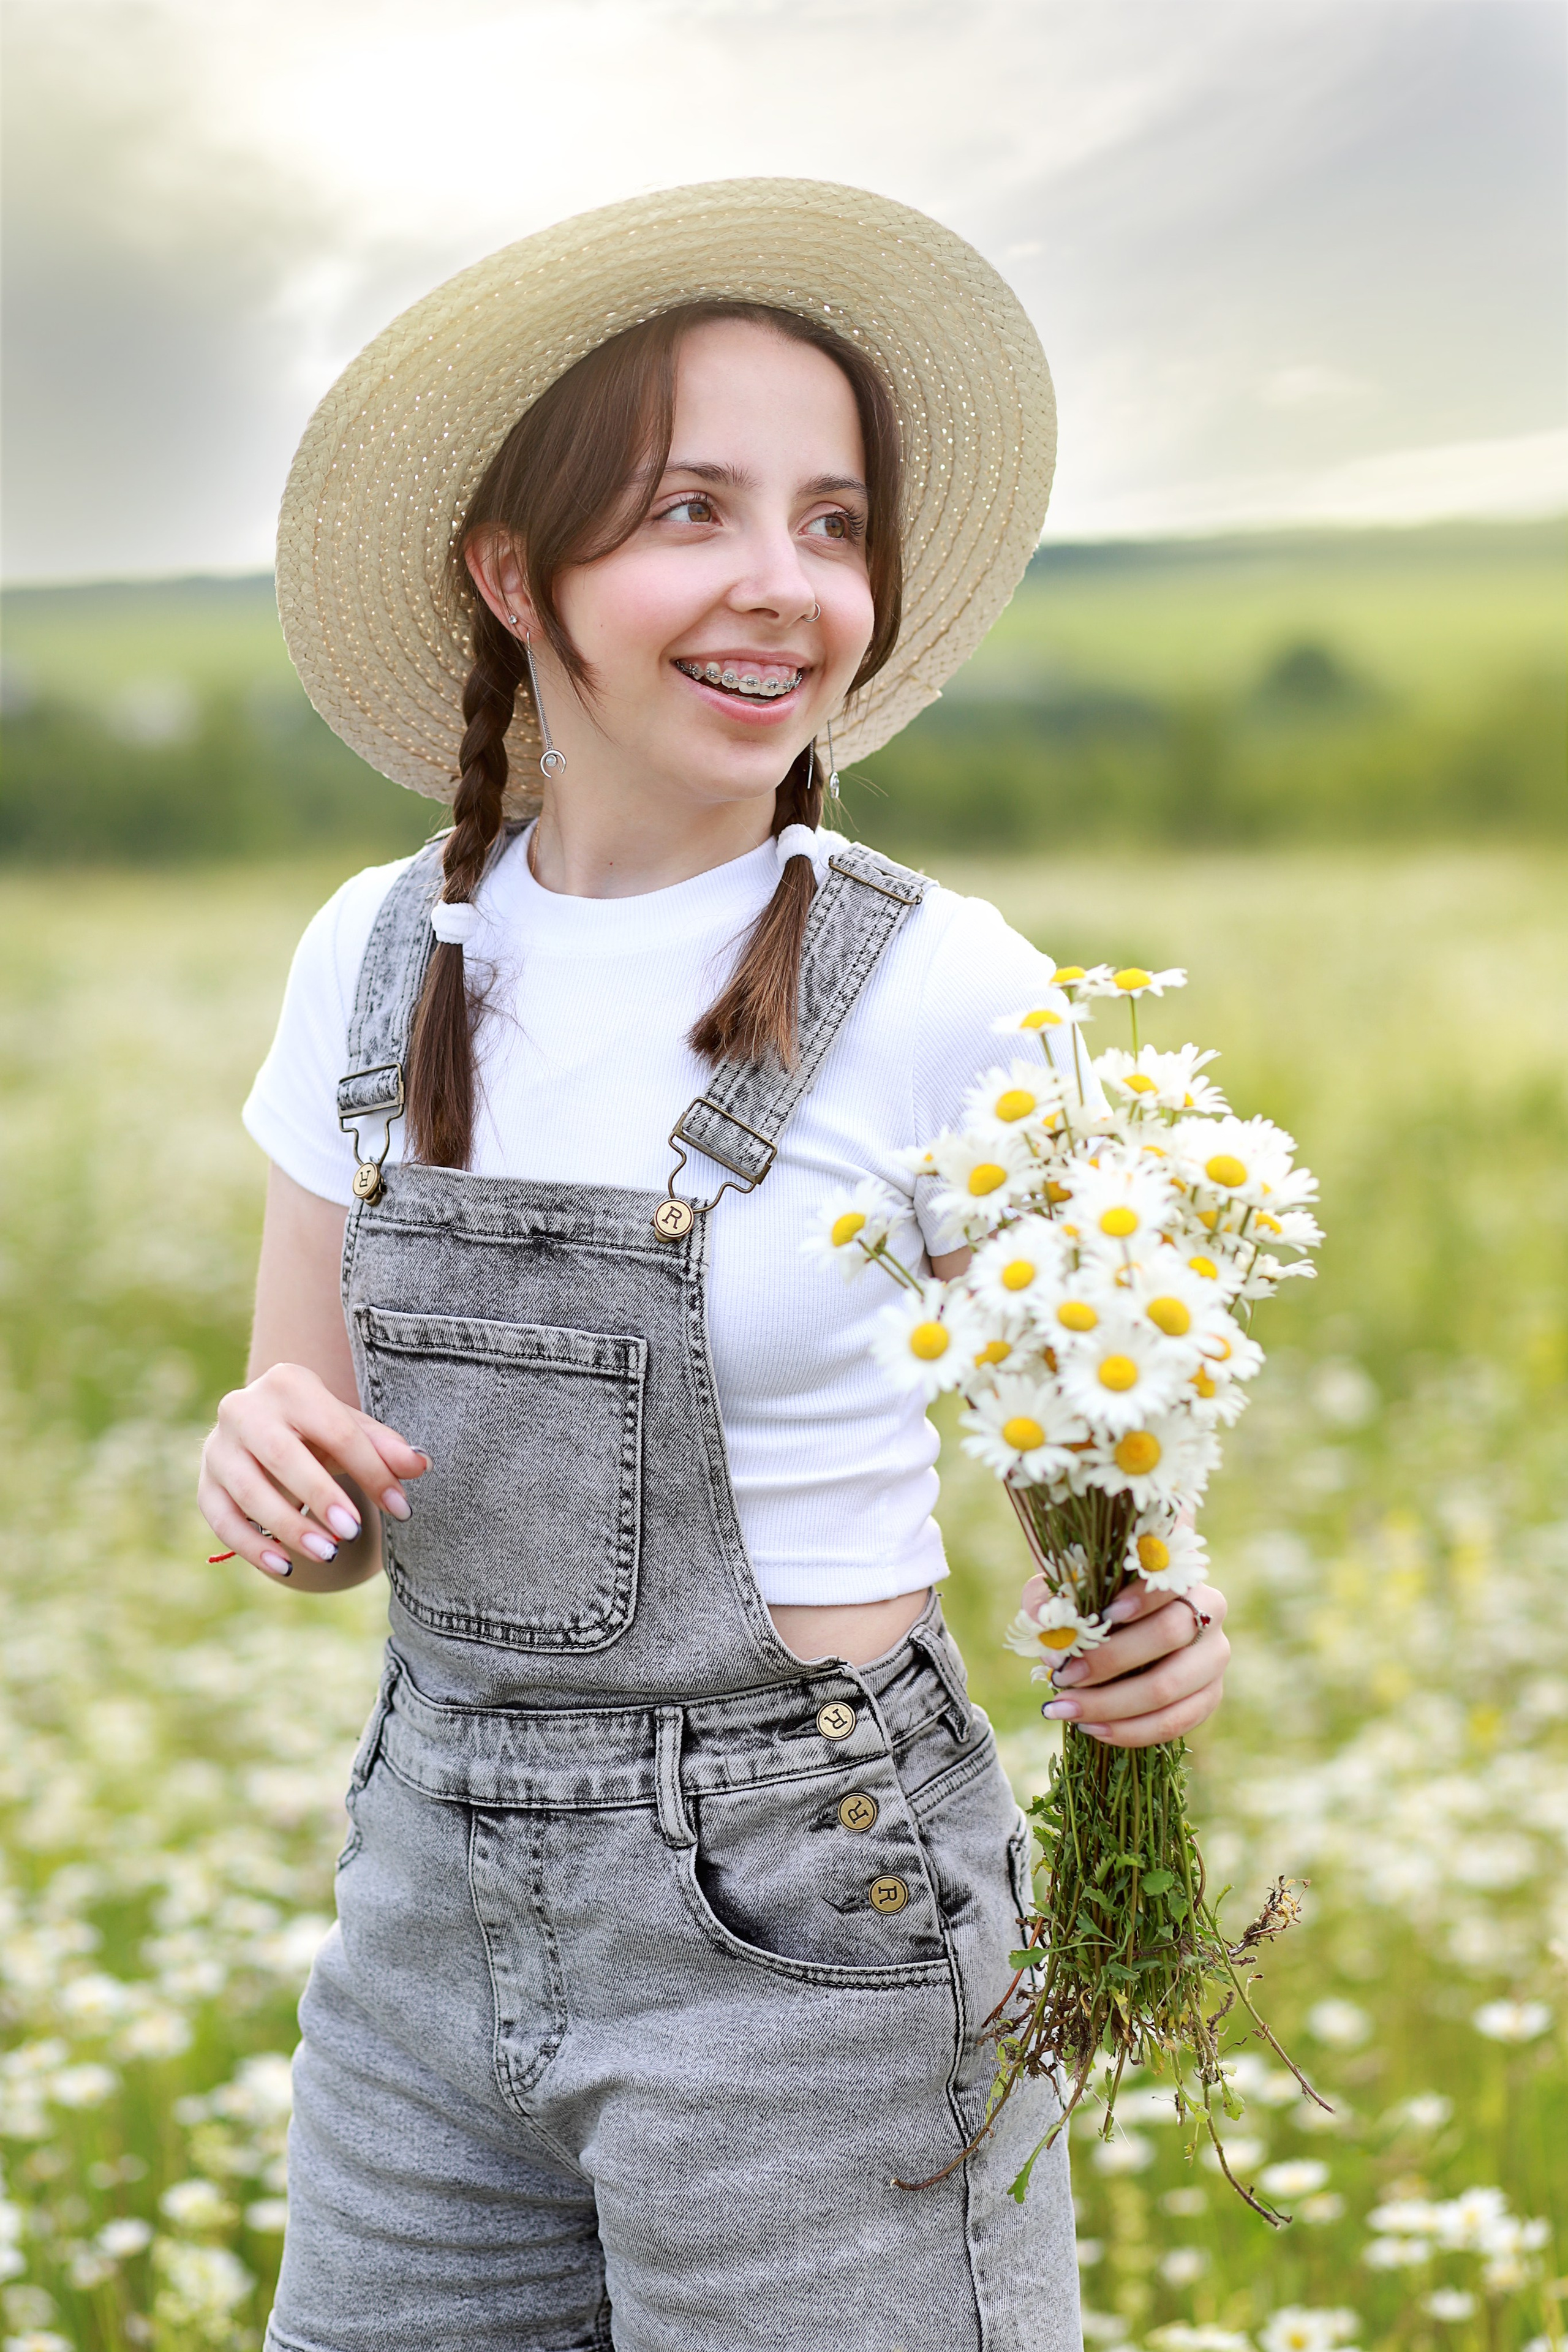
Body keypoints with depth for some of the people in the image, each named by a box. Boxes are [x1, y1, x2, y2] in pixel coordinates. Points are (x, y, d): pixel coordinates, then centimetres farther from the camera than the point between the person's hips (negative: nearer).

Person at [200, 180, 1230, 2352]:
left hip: (813, 1921, -4)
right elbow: (317, 1517, 7)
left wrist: (1163, 1641, -23)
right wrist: (271, 1462, -15)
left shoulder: (940, 991, -12)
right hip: (436, 1898, 4)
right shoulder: (383, 956, 1)